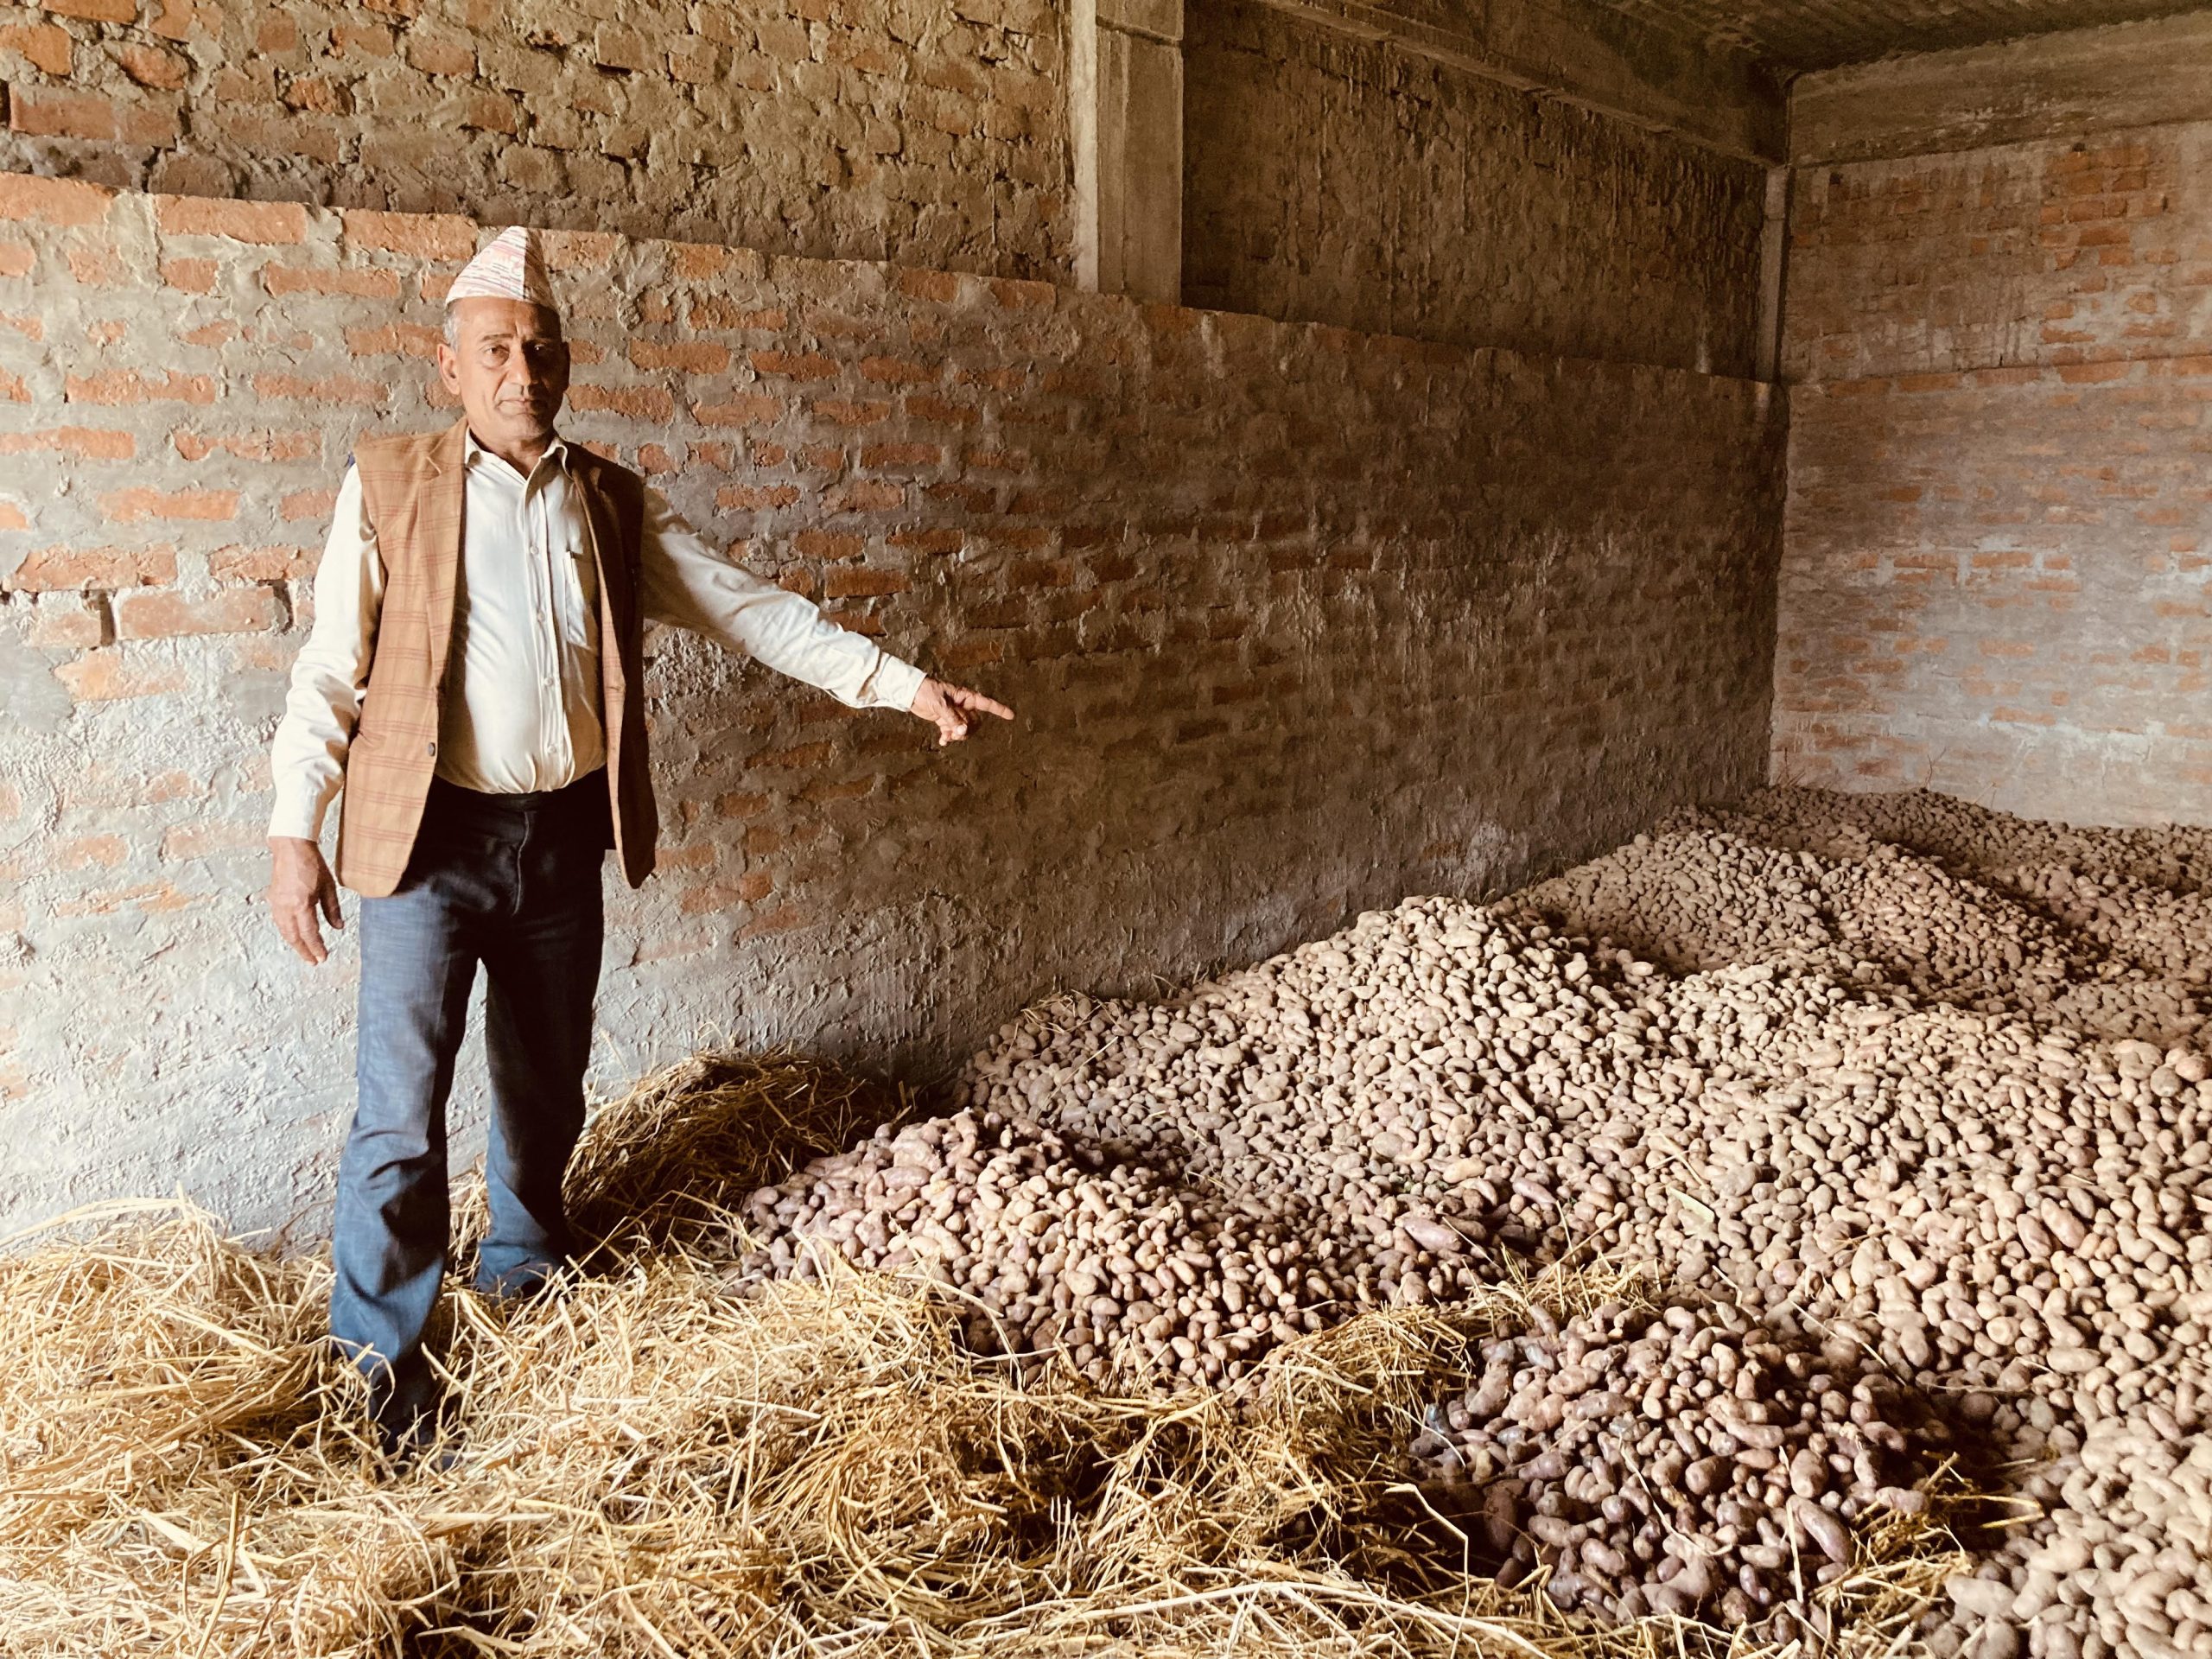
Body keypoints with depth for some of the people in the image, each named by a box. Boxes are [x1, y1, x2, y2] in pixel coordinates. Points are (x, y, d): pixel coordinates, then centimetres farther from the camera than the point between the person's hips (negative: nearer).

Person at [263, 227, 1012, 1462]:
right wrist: (295, 831, -7)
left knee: (549, 1084, 17)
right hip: (431, 838, -3)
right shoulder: (389, 489, -2)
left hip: (564, 837, 4)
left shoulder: (617, 504, 7)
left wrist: (900, 682, -4)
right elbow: (330, 670, -1)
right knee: (403, 1102, -4)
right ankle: (382, 1363, 11)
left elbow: (752, 609, 3)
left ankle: (527, 1268, 40)